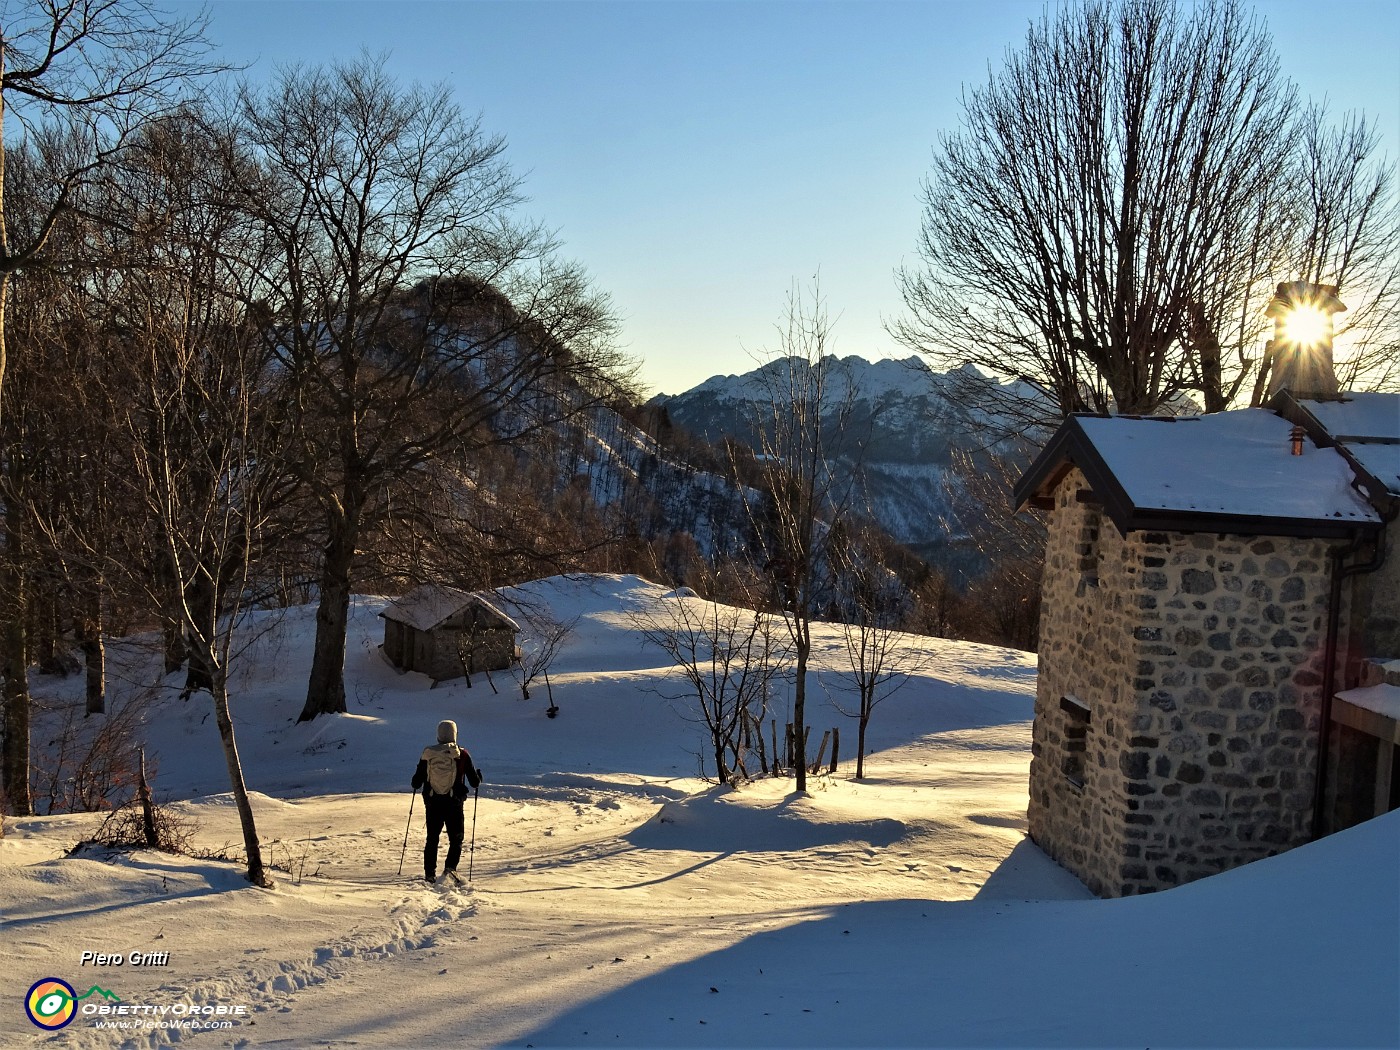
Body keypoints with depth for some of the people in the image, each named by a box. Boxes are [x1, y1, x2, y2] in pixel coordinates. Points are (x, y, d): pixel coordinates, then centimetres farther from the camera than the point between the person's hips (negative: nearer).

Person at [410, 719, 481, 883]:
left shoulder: (428, 754, -3)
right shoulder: (462, 755, -8)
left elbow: (416, 783, 3)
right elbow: (475, 783, -2)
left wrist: (416, 783, 26)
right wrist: (478, 776, 20)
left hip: (432, 803, 2)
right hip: (454, 804, -2)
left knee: (432, 838, 16)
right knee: (456, 839, 10)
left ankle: (429, 873, 15)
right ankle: (450, 867, -10)